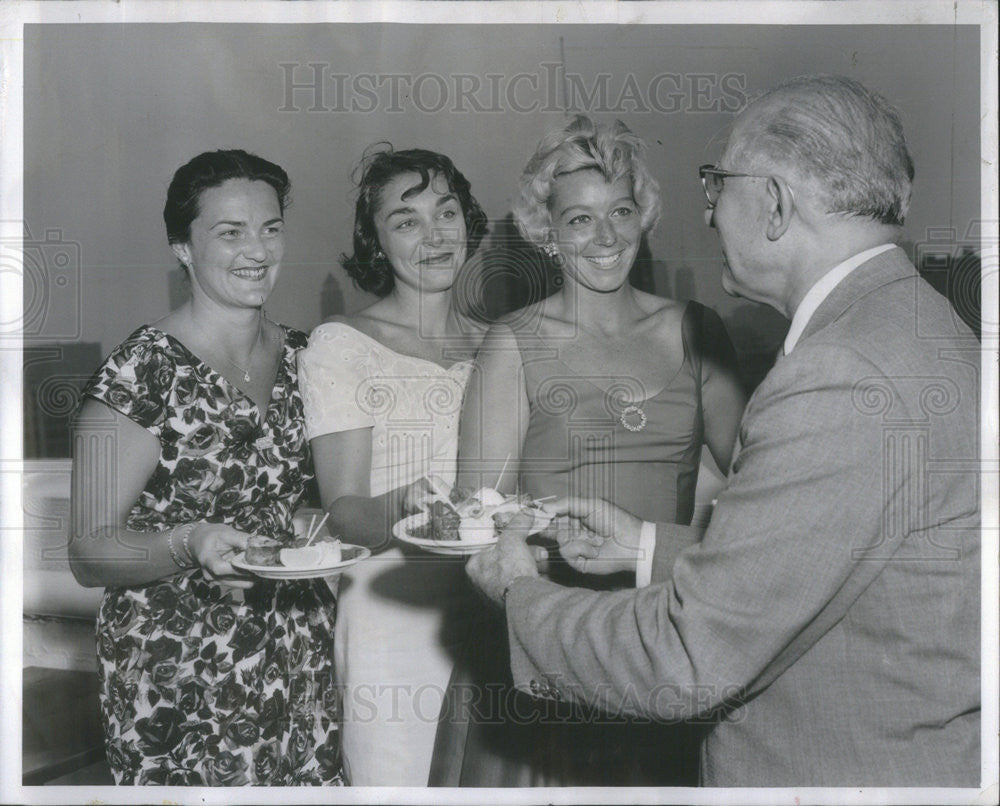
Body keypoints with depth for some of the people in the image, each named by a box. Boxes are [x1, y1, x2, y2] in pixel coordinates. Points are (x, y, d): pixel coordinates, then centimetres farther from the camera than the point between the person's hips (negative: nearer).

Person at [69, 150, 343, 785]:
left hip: (299, 654, 5)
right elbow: (90, 553, -13)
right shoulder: (144, 372, -14)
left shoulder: (302, 356, 5)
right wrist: (187, 543, -31)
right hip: (179, 671, -5)